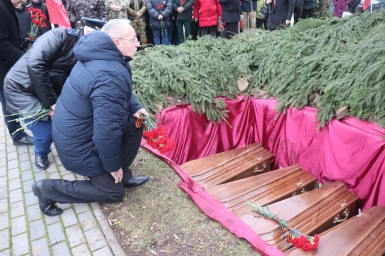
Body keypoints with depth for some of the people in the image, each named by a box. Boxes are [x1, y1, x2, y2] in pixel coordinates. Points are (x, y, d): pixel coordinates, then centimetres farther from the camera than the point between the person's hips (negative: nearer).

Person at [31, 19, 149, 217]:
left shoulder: (102, 55, -2)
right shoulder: (110, 76, -33)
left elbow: (122, 94, 15)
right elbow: (106, 131, -32)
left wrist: (134, 108, -3)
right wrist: (113, 166, -17)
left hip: (76, 129, 9)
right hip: (79, 145, -9)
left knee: (135, 123, 8)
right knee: (114, 192, 7)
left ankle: (123, 175, 19)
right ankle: (48, 189, 8)